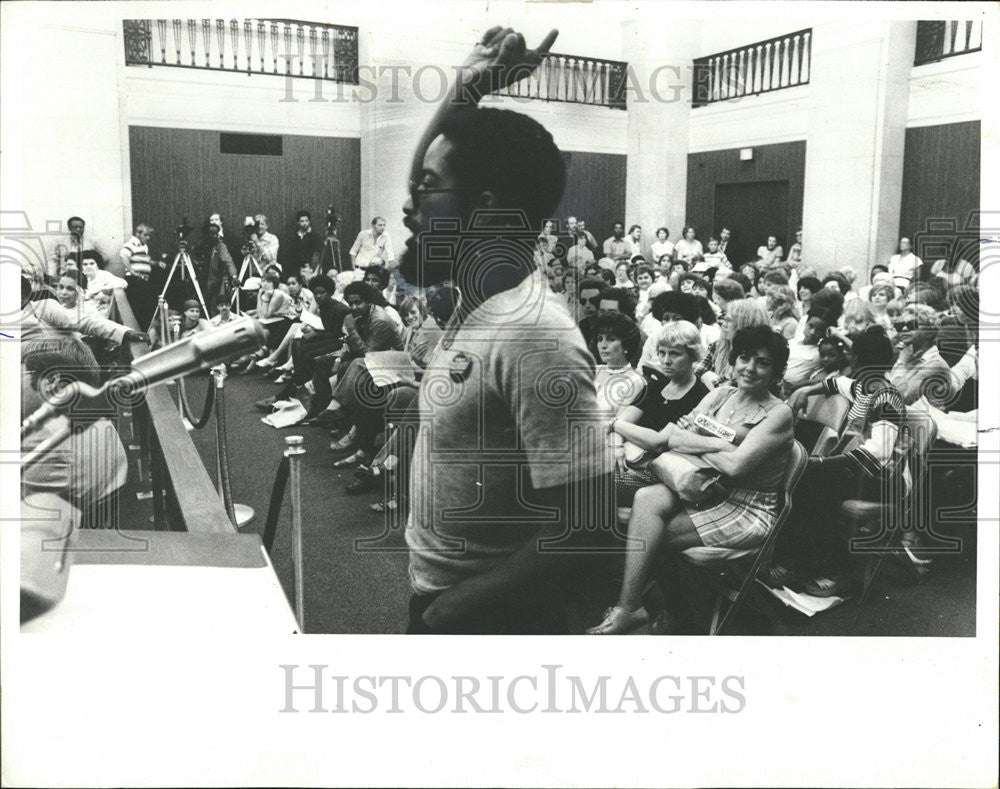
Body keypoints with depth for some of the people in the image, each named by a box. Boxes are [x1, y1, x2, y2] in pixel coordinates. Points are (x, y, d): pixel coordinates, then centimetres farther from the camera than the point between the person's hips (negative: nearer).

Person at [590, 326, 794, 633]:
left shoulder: (778, 414, -9)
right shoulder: (721, 395, 8)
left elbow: (734, 465, -20)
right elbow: (666, 438, 0)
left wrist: (687, 440, -9)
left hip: (749, 512, -6)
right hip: (711, 494, 6)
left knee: (646, 532, -21)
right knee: (647, 498, -24)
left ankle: (629, 608, -7)